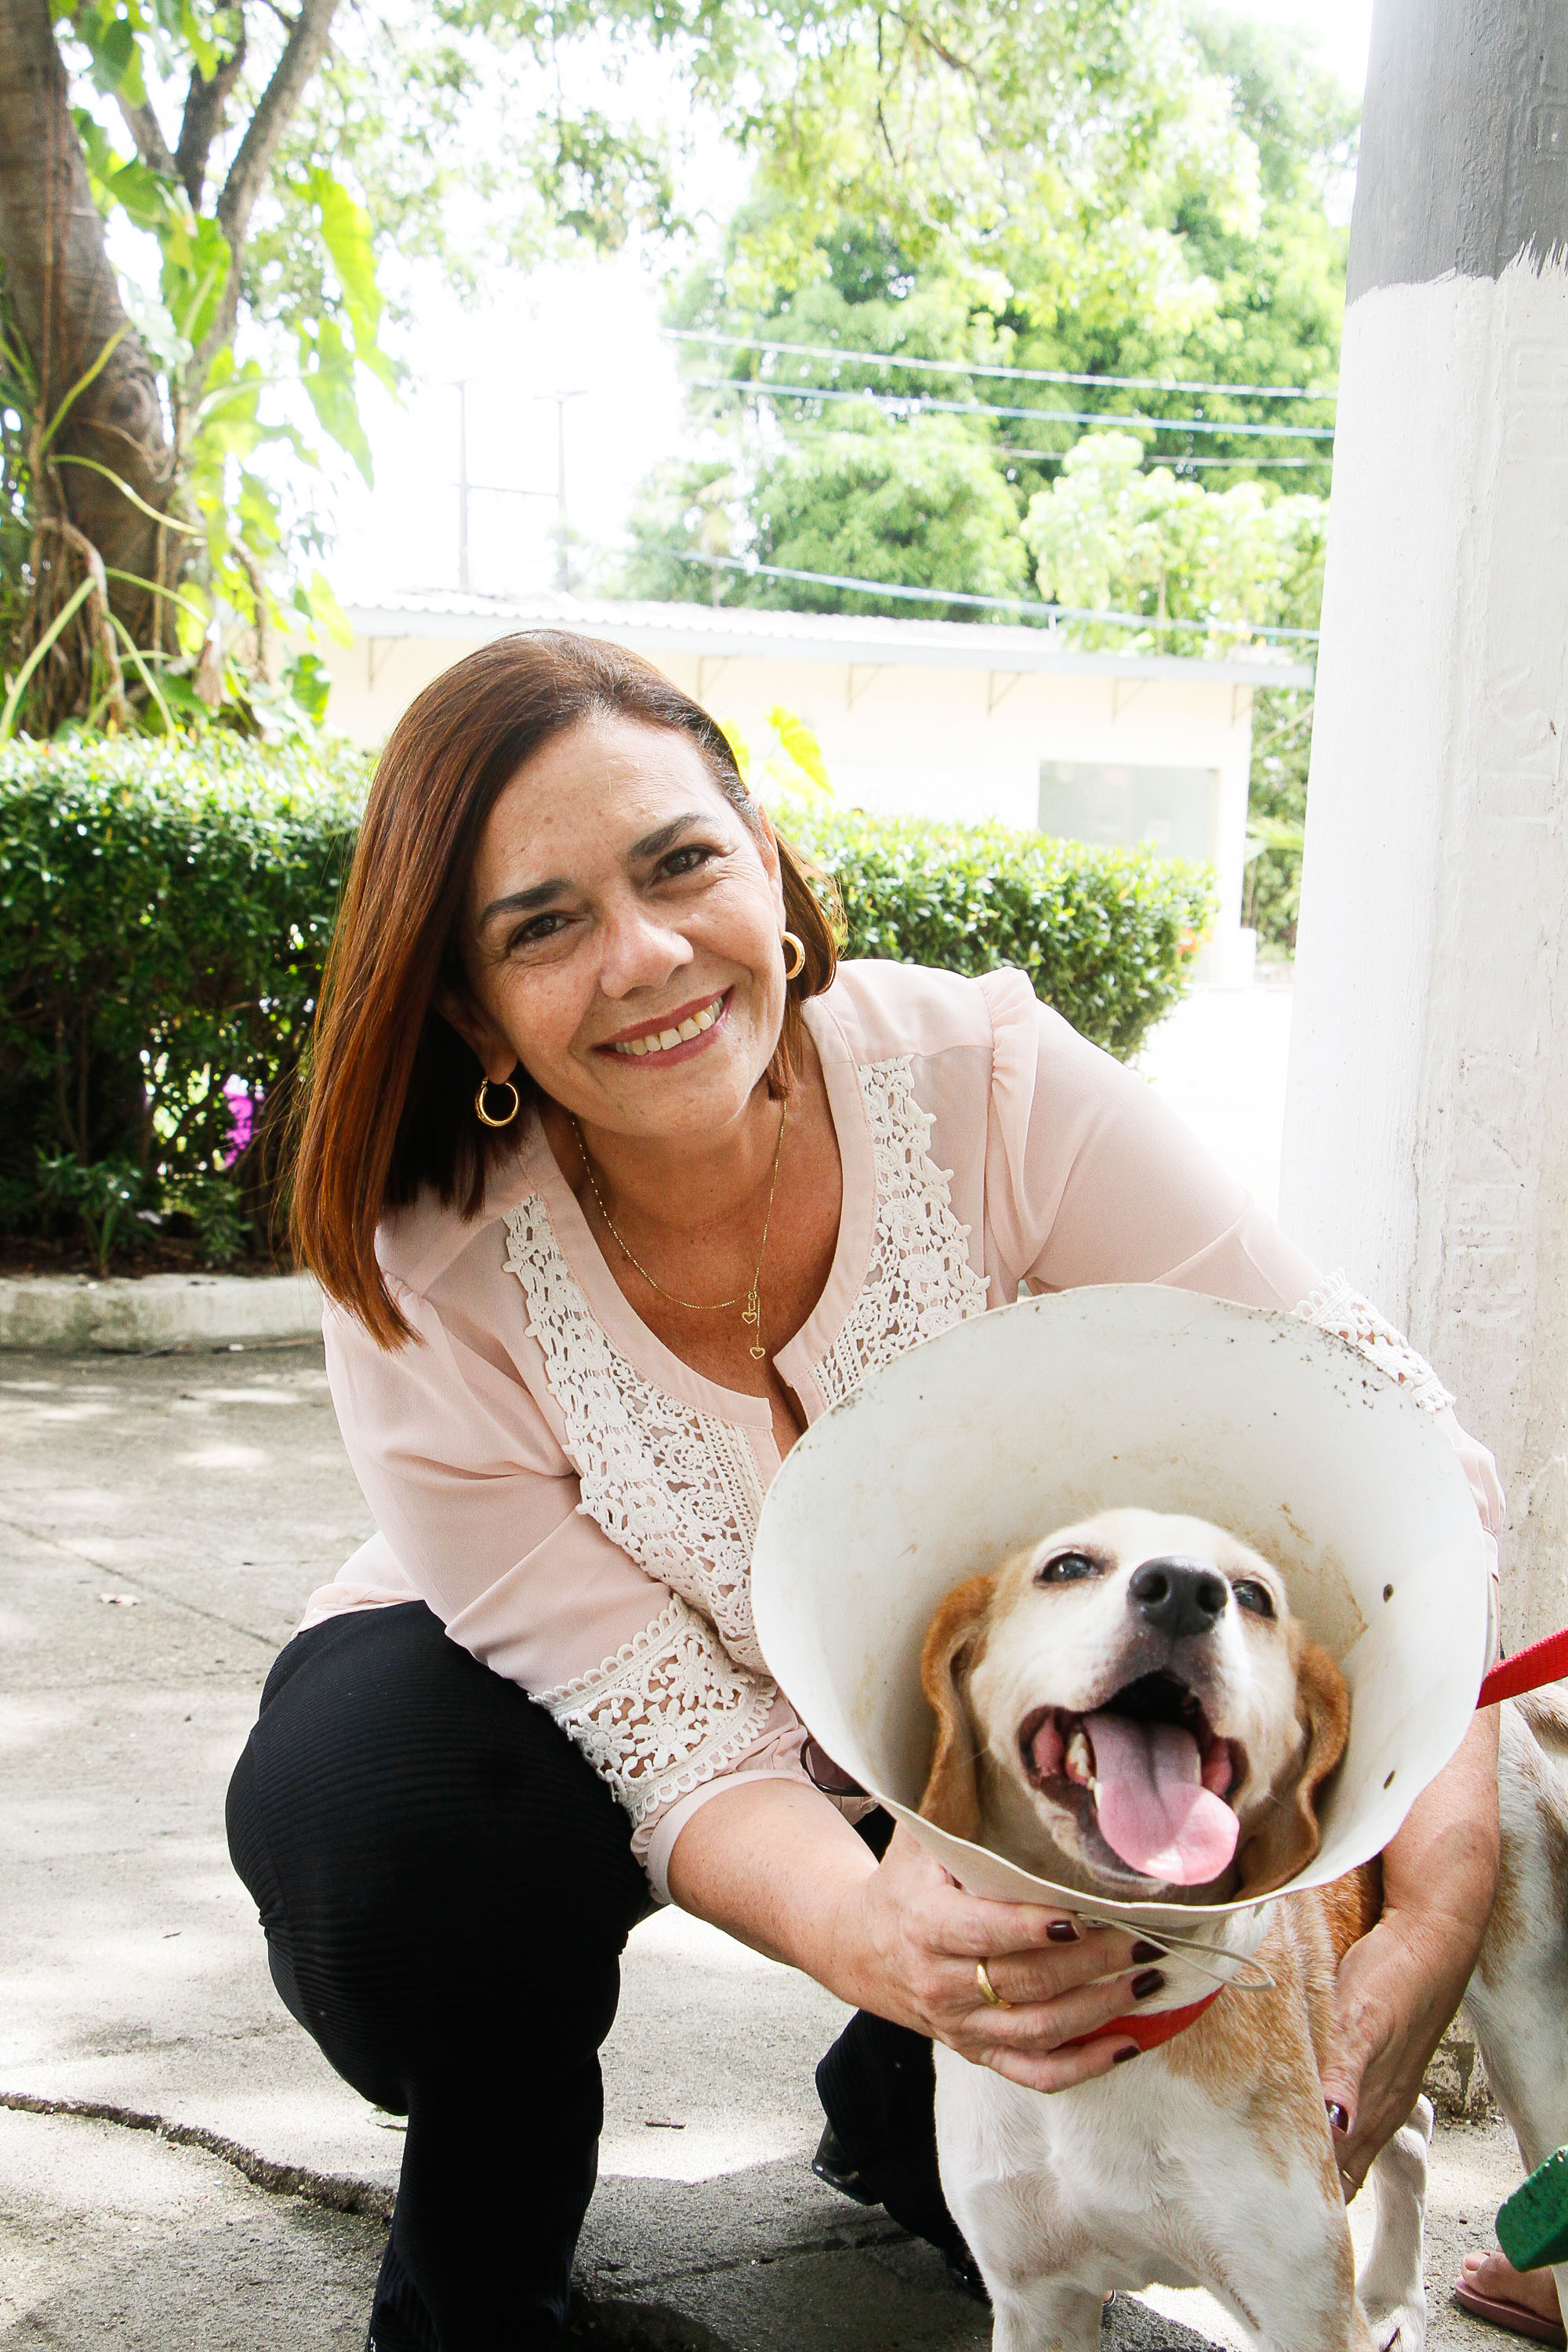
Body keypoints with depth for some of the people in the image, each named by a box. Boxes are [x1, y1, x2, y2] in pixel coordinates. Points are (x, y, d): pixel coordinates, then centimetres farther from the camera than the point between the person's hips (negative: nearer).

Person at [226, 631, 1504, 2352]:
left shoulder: (986, 1081, -28)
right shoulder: (426, 1292, -28)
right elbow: (685, 1748, -28)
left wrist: (1438, 1898, -40)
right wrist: (872, 1935, -50)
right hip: (580, 1713, -1)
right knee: (353, 1812, -33)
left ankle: (904, 2117, 11)